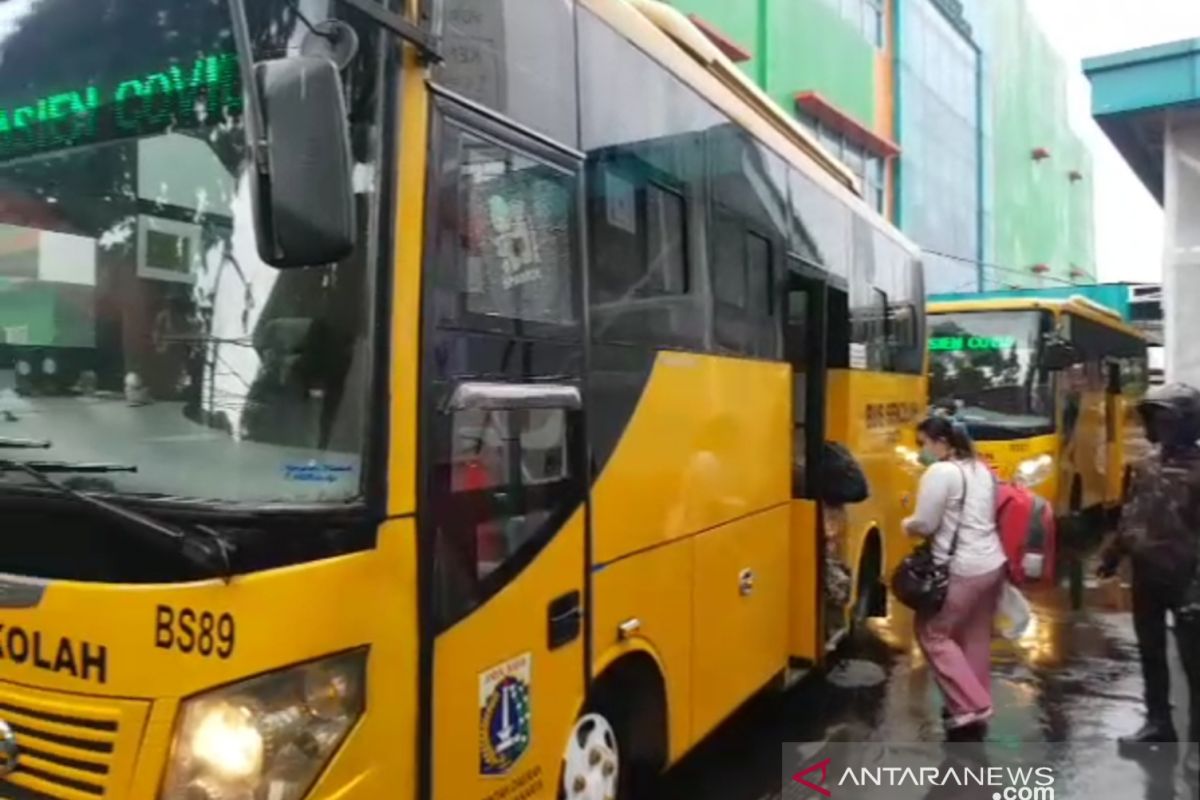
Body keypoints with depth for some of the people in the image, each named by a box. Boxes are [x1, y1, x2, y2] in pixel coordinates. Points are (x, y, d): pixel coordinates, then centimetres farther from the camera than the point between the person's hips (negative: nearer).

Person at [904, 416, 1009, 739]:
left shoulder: (939, 473, -15)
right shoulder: (981, 469, 13)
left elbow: (924, 525, -14)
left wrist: (907, 524, 5)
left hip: (962, 571, -9)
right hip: (993, 564, 9)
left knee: (933, 633, 4)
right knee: (975, 638, 17)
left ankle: (970, 706, 3)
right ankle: (976, 707, 26)